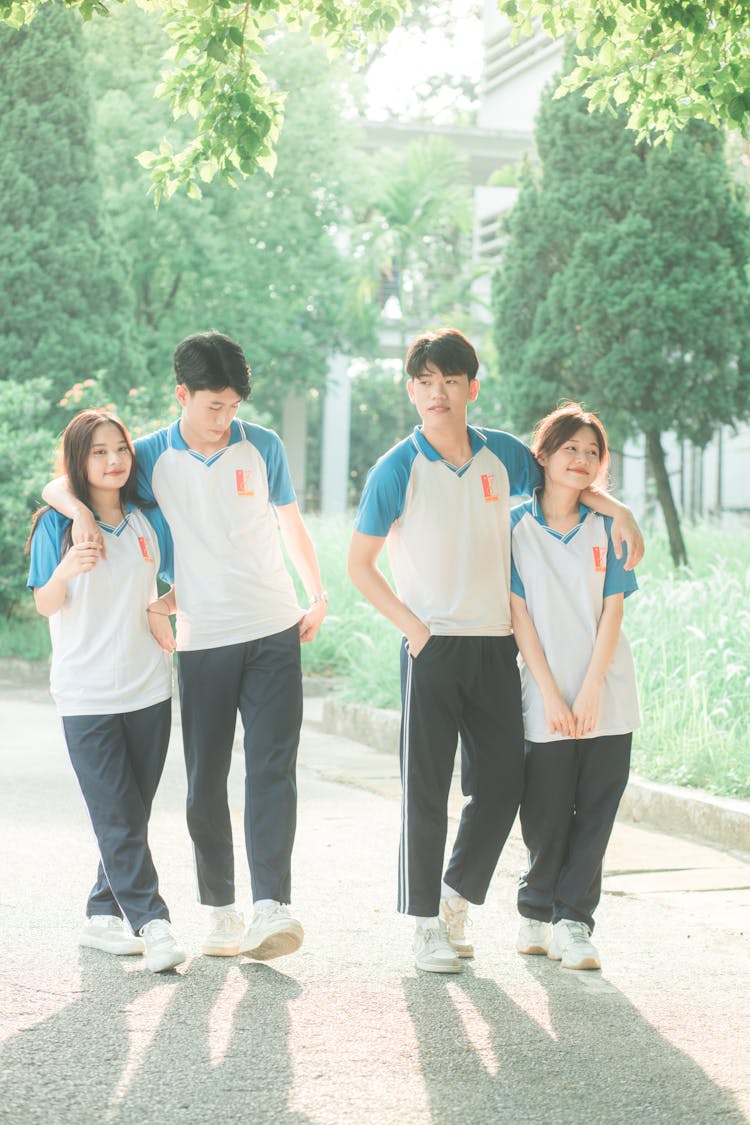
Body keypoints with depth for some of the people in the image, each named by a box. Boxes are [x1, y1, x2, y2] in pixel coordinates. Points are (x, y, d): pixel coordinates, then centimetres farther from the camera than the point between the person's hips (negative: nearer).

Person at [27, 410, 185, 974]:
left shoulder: (149, 521, 7)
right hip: (86, 694, -4)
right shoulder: (57, 523, -3)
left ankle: (103, 916, 19)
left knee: (131, 815, 8)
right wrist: (66, 570, -25)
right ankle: (153, 924, -6)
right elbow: (46, 605, -5)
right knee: (118, 819, -8)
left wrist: (160, 609, -3)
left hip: (149, 689, 4)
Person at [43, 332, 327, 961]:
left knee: (272, 768, -10)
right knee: (206, 779, 3)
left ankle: (271, 908, -15)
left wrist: (318, 595, 12)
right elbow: (55, 485, 5)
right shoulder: (152, 456, 1)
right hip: (202, 641, 0)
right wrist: (79, 508, -18)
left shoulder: (263, 447, 3)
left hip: (274, 632, 0)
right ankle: (221, 909, 15)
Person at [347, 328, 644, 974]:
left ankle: (457, 895, 26)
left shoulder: (504, 455, 4)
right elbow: (360, 563, -1)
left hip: (497, 647, 4)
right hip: (432, 648, -4)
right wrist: (413, 626, -9)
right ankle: (427, 922, 11)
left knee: (502, 786, 5)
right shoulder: (397, 470, -6)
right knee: (426, 790, -1)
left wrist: (616, 509, 6)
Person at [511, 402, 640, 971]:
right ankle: (536, 913, 20)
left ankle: (573, 920, 11)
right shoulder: (516, 525, 1)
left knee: (595, 814, 1)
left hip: (607, 697, 2)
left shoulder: (606, 527, 6)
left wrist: (590, 691, -8)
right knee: (546, 814, 0)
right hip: (546, 699, -2)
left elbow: (613, 610, 1)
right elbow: (519, 613, -2)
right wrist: (551, 694, -9)